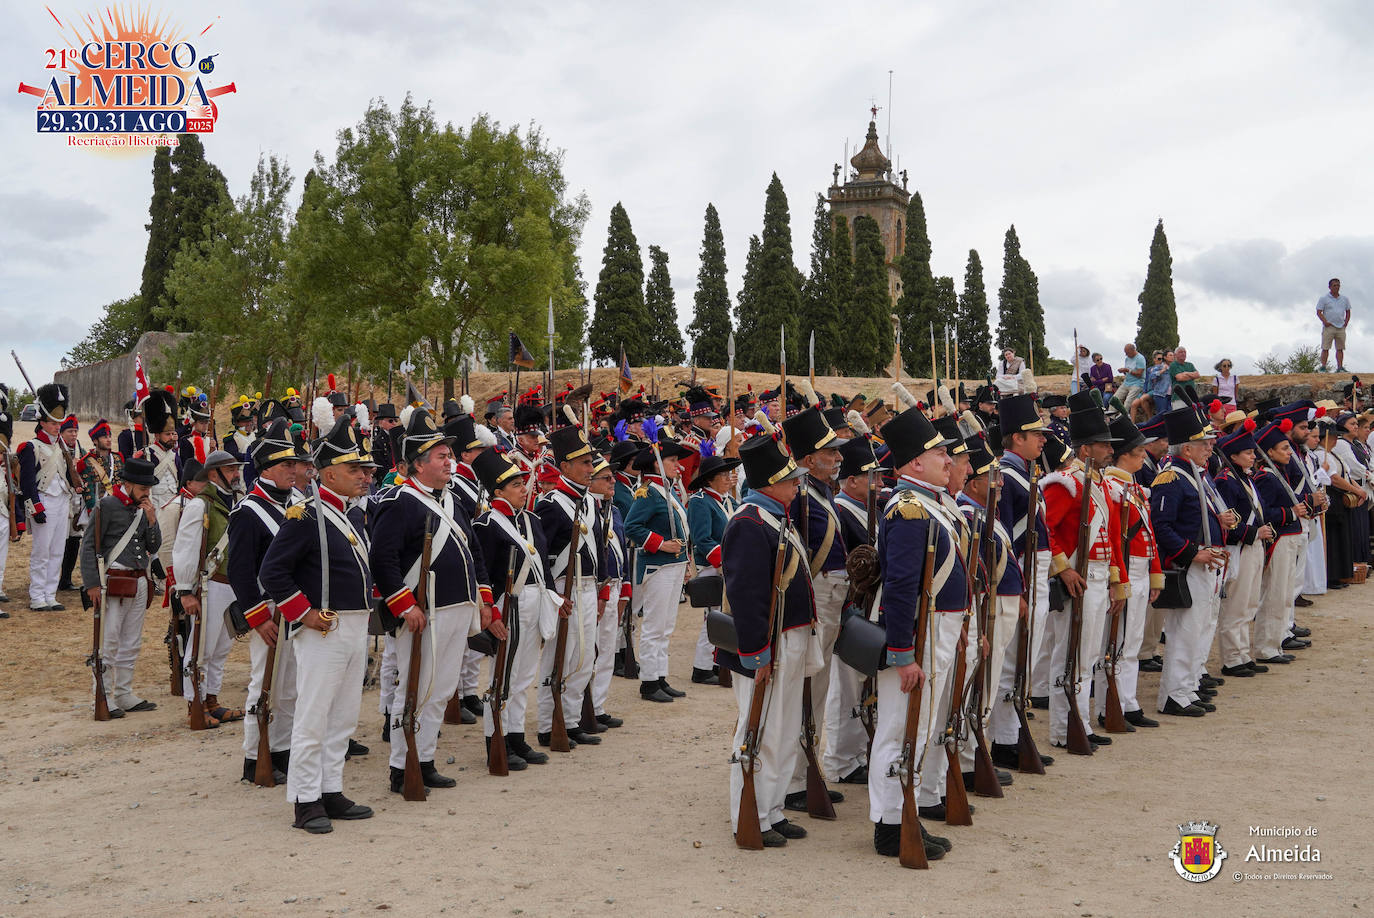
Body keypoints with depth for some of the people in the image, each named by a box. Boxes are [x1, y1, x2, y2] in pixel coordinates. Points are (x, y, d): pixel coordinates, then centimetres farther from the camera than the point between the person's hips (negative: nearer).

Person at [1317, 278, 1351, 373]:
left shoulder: (1345, 298, 13)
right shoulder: (1324, 298, 1)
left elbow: (1348, 312, 21)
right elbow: (1319, 312, -2)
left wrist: (1346, 322, 7)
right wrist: (1325, 322, -13)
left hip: (1341, 327, 4)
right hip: (1329, 327, -4)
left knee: (1340, 348, 3)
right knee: (1325, 348, -6)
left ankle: (1340, 367, 5)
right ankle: (1323, 367, -5)